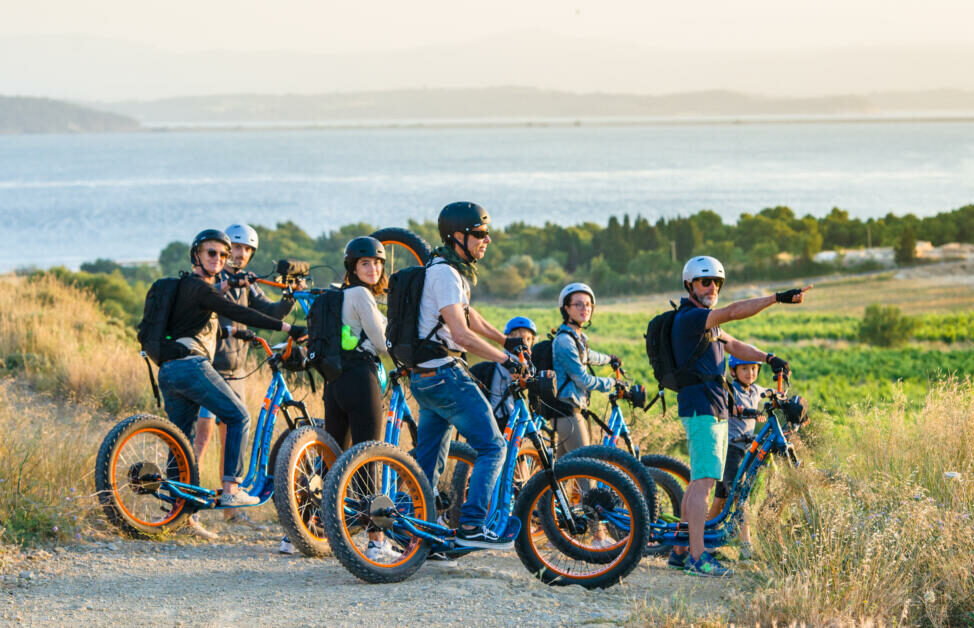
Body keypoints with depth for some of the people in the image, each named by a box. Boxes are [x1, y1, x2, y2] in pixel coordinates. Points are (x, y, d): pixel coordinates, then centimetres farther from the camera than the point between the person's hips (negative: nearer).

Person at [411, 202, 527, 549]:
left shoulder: (450, 269, 17)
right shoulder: (445, 273, -16)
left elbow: (468, 315, 31)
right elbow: (461, 334, -24)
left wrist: (508, 340, 32)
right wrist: (504, 358, -18)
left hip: (425, 377, 10)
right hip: (445, 374, -10)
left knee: (427, 461, 14)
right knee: (492, 447, -7)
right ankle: (471, 526, -12)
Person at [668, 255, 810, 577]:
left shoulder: (706, 320, 19)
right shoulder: (688, 318, -14)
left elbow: (732, 345, 20)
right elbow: (734, 311, -25)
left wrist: (768, 358, 5)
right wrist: (777, 298, -30)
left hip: (715, 410, 10)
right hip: (700, 409, -10)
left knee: (698, 482, 13)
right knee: (703, 481, -14)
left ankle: (680, 550, 19)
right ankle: (697, 558, -17)